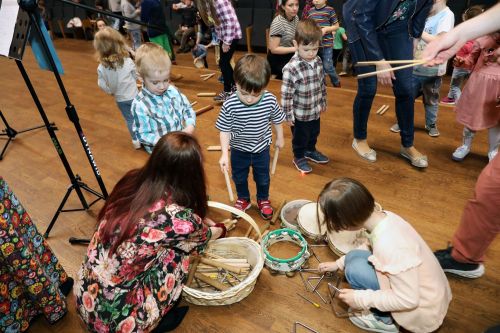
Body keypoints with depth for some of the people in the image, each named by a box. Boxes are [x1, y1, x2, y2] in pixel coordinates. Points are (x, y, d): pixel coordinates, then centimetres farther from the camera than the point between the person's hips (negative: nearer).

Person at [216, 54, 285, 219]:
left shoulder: (270, 101, -24)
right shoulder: (229, 105, -29)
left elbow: (276, 120, -4)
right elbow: (225, 131, -17)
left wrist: (280, 138, 9)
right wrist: (224, 154, -21)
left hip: (262, 148, 1)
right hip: (239, 150, 0)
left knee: (263, 178, 22)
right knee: (239, 178, 23)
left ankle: (263, 199, 50)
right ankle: (243, 199, 51)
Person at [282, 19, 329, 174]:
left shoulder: (318, 61, -5)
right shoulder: (291, 68, -26)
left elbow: (322, 84, 8)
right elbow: (286, 94, -22)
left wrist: (323, 102, 15)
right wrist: (288, 115, -17)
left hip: (315, 110, 7)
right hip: (300, 114, -6)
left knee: (314, 134, 27)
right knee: (300, 137, 15)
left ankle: (310, 151, 53)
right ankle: (299, 157, 40)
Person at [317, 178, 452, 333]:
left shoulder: (388, 245, -36)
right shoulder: (382, 216, -11)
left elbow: (408, 300, -27)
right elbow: (370, 248, 12)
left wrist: (361, 299, -19)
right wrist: (339, 263, 15)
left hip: (423, 311, -7)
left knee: (355, 269, -18)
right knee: (353, 258, 1)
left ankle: (383, 320, 4)